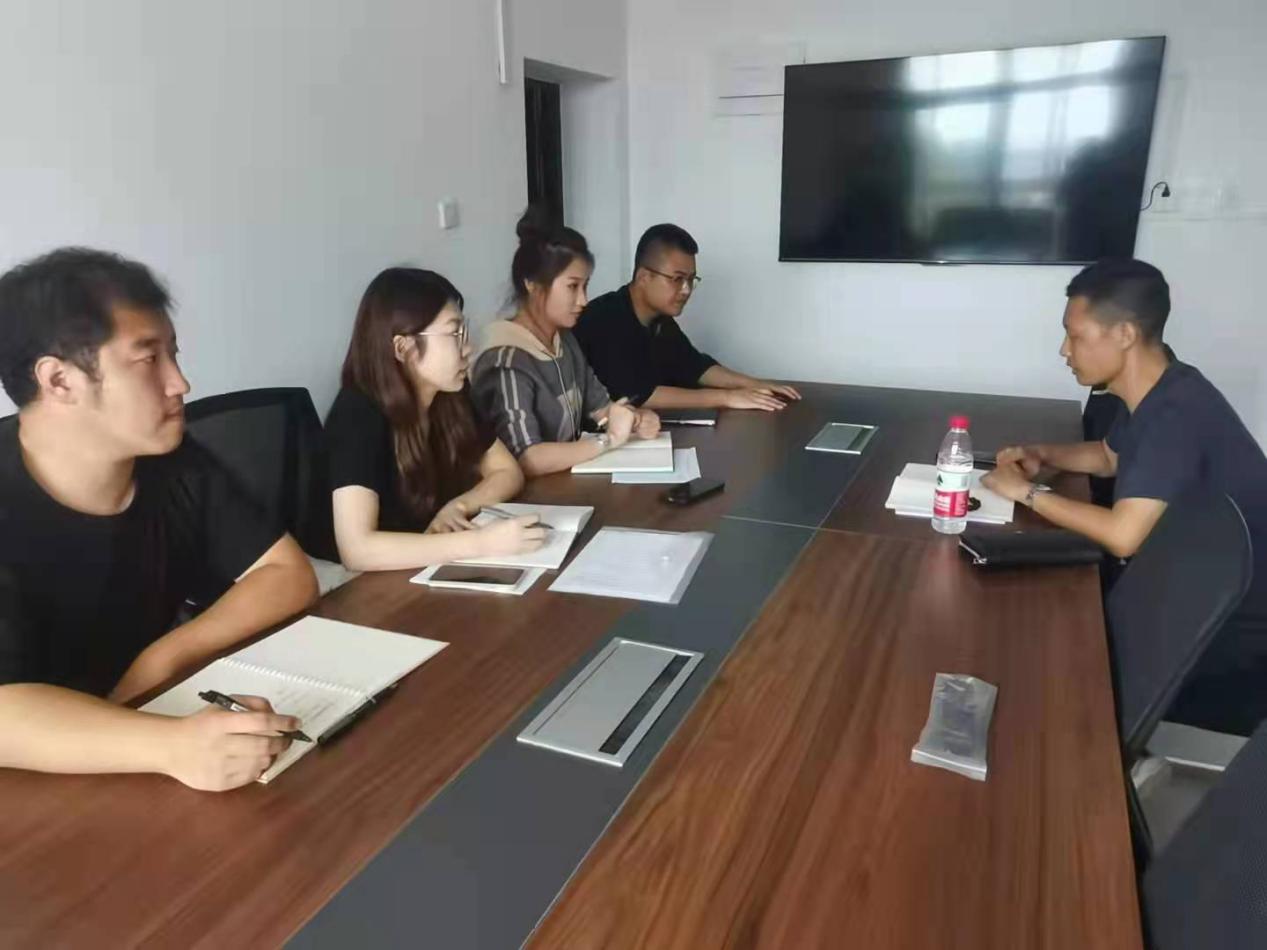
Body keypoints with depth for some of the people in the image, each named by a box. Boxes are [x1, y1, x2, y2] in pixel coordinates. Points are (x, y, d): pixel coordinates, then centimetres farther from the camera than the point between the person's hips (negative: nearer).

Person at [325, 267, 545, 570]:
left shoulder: (451, 395, -3)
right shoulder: (358, 414, -22)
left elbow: (508, 472, 6)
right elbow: (357, 548, -31)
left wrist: (457, 507, -13)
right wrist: (483, 542, -34)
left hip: (439, 568, 6)